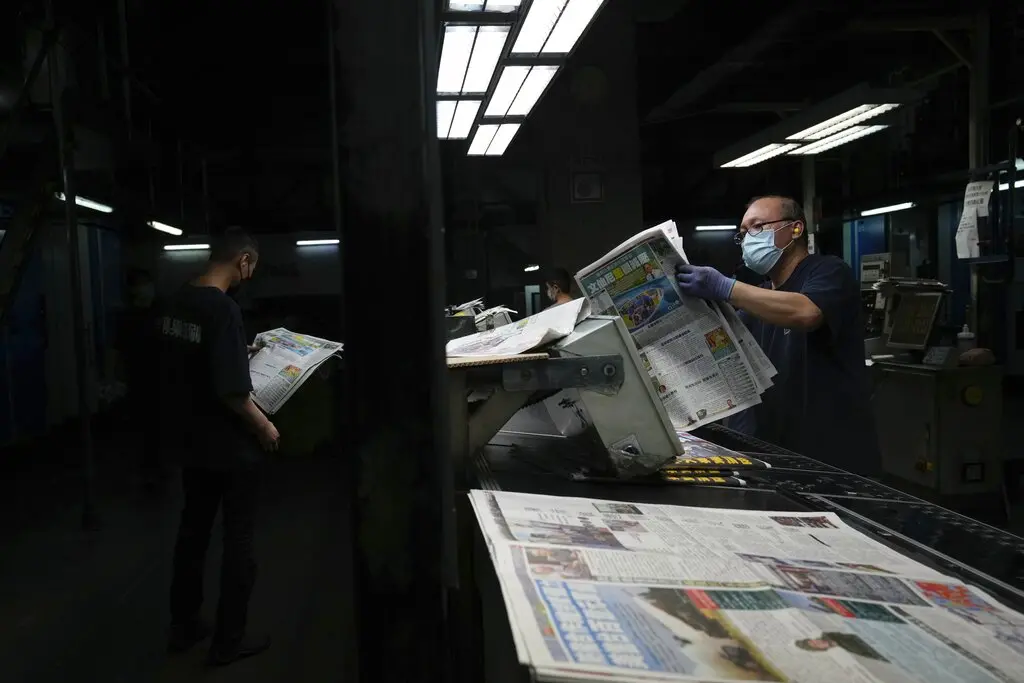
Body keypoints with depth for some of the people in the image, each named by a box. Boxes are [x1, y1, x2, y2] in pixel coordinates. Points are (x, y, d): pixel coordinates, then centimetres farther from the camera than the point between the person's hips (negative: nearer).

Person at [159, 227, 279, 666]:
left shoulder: (176, 303, 2)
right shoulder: (224, 309, -23)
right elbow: (232, 390, -26)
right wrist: (264, 426, -12)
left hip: (188, 439, 8)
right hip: (228, 446, -8)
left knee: (193, 529, 20)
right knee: (238, 540, 7)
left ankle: (182, 626, 33)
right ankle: (228, 640, 18)